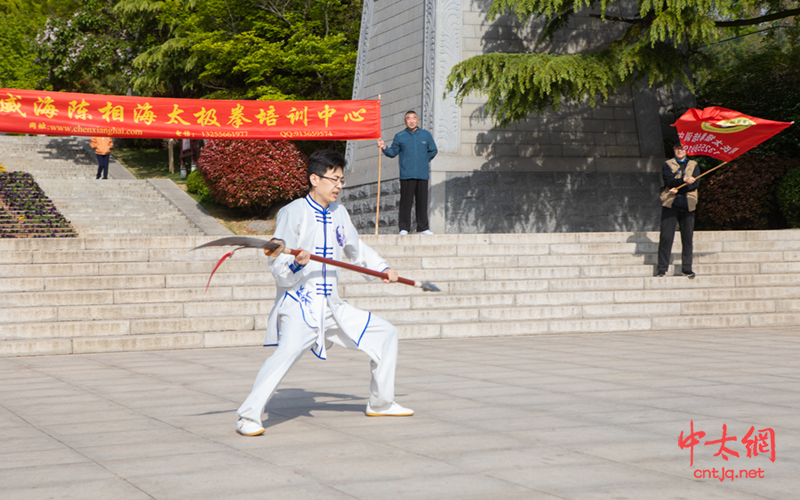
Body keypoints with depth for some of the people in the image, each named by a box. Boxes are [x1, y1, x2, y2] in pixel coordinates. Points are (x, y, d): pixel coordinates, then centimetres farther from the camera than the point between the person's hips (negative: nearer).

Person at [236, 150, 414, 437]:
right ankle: (248, 416, -31)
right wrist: (296, 263, -34)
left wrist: (382, 268, 19)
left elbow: (356, 249, 30)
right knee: (289, 350, -34)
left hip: (332, 306, 8)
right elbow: (278, 268, -15)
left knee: (386, 334, 11)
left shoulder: (338, 213, 12)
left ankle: (380, 404, 25)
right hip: (298, 302, -8)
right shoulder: (293, 213, -10)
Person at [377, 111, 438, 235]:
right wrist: (384, 148, -11)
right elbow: (393, 152, 6)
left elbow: (433, 151, 23)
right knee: (406, 201, -5)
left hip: (423, 174, 2)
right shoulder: (399, 136, 8)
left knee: (422, 201, 2)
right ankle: (404, 228, -2)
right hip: (406, 175, -2)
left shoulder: (426, 135, 13)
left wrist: (425, 160, 14)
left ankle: (423, 228, 8)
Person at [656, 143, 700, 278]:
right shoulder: (667, 165, 9)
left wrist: (678, 189, -12)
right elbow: (668, 181, -9)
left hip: (688, 205, 2)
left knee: (687, 238, 0)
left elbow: (696, 183, 0)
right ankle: (662, 268, 1)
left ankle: (687, 268, 8)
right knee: (666, 237, -4)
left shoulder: (693, 165, 15)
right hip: (670, 205, -2)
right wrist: (684, 180, -25)